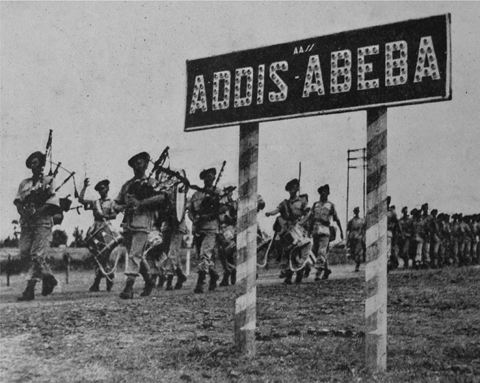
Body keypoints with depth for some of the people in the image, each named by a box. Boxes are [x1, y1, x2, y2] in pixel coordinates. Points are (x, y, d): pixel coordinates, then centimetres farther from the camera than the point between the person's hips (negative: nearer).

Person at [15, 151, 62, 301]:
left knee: (37, 255, -13)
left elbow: (52, 203, -6)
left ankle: (30, 289, -15)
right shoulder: (24, 183, 17)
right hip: (26, 222, 5)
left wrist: (36, 213, -17)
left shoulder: (49, 181, 4)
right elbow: (18, 201, 10)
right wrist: (23, 214, -10)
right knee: (24, 254, 0)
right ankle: (48, 277, 19)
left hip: (43, 221, -5)